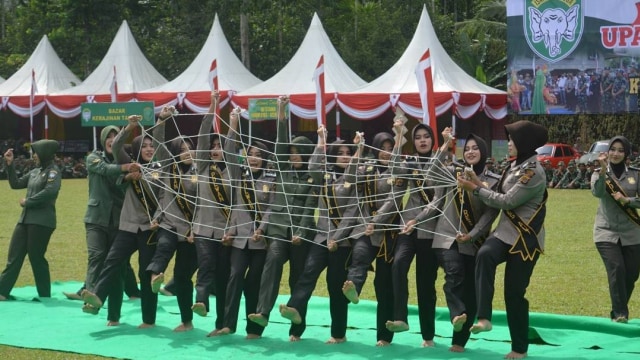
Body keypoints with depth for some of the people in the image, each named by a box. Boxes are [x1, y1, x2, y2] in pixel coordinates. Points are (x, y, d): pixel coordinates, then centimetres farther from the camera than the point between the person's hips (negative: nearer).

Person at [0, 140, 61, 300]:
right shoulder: (35, 172, 17)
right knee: (14, 256, 3)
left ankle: (45, 295, 9)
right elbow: (16, 184, 22)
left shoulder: (53, 171, -7)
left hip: (42, 221, -8)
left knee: (36, 257, -3)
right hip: (25, 219, 8)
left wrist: (27, 202, -13)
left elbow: (50, 191, -22)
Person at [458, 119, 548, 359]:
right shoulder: (516, 165, 11)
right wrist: (479, 185, -2)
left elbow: (508, 201, -20)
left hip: (526, 238, -7)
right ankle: (484, 318, -31)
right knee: (484, 255, -26)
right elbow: (502, 196, 12)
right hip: (506, 231, 7)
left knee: (514, 293, -1)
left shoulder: (533, 171, -17)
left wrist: (476, 190, -16)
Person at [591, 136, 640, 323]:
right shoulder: (599, 173, 1)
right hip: (606, 232, -2)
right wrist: (603, 170, -32)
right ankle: (620, 313, -11)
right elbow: (597, 192, -20)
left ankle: (618, 311, 26)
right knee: (616, 269, -18)